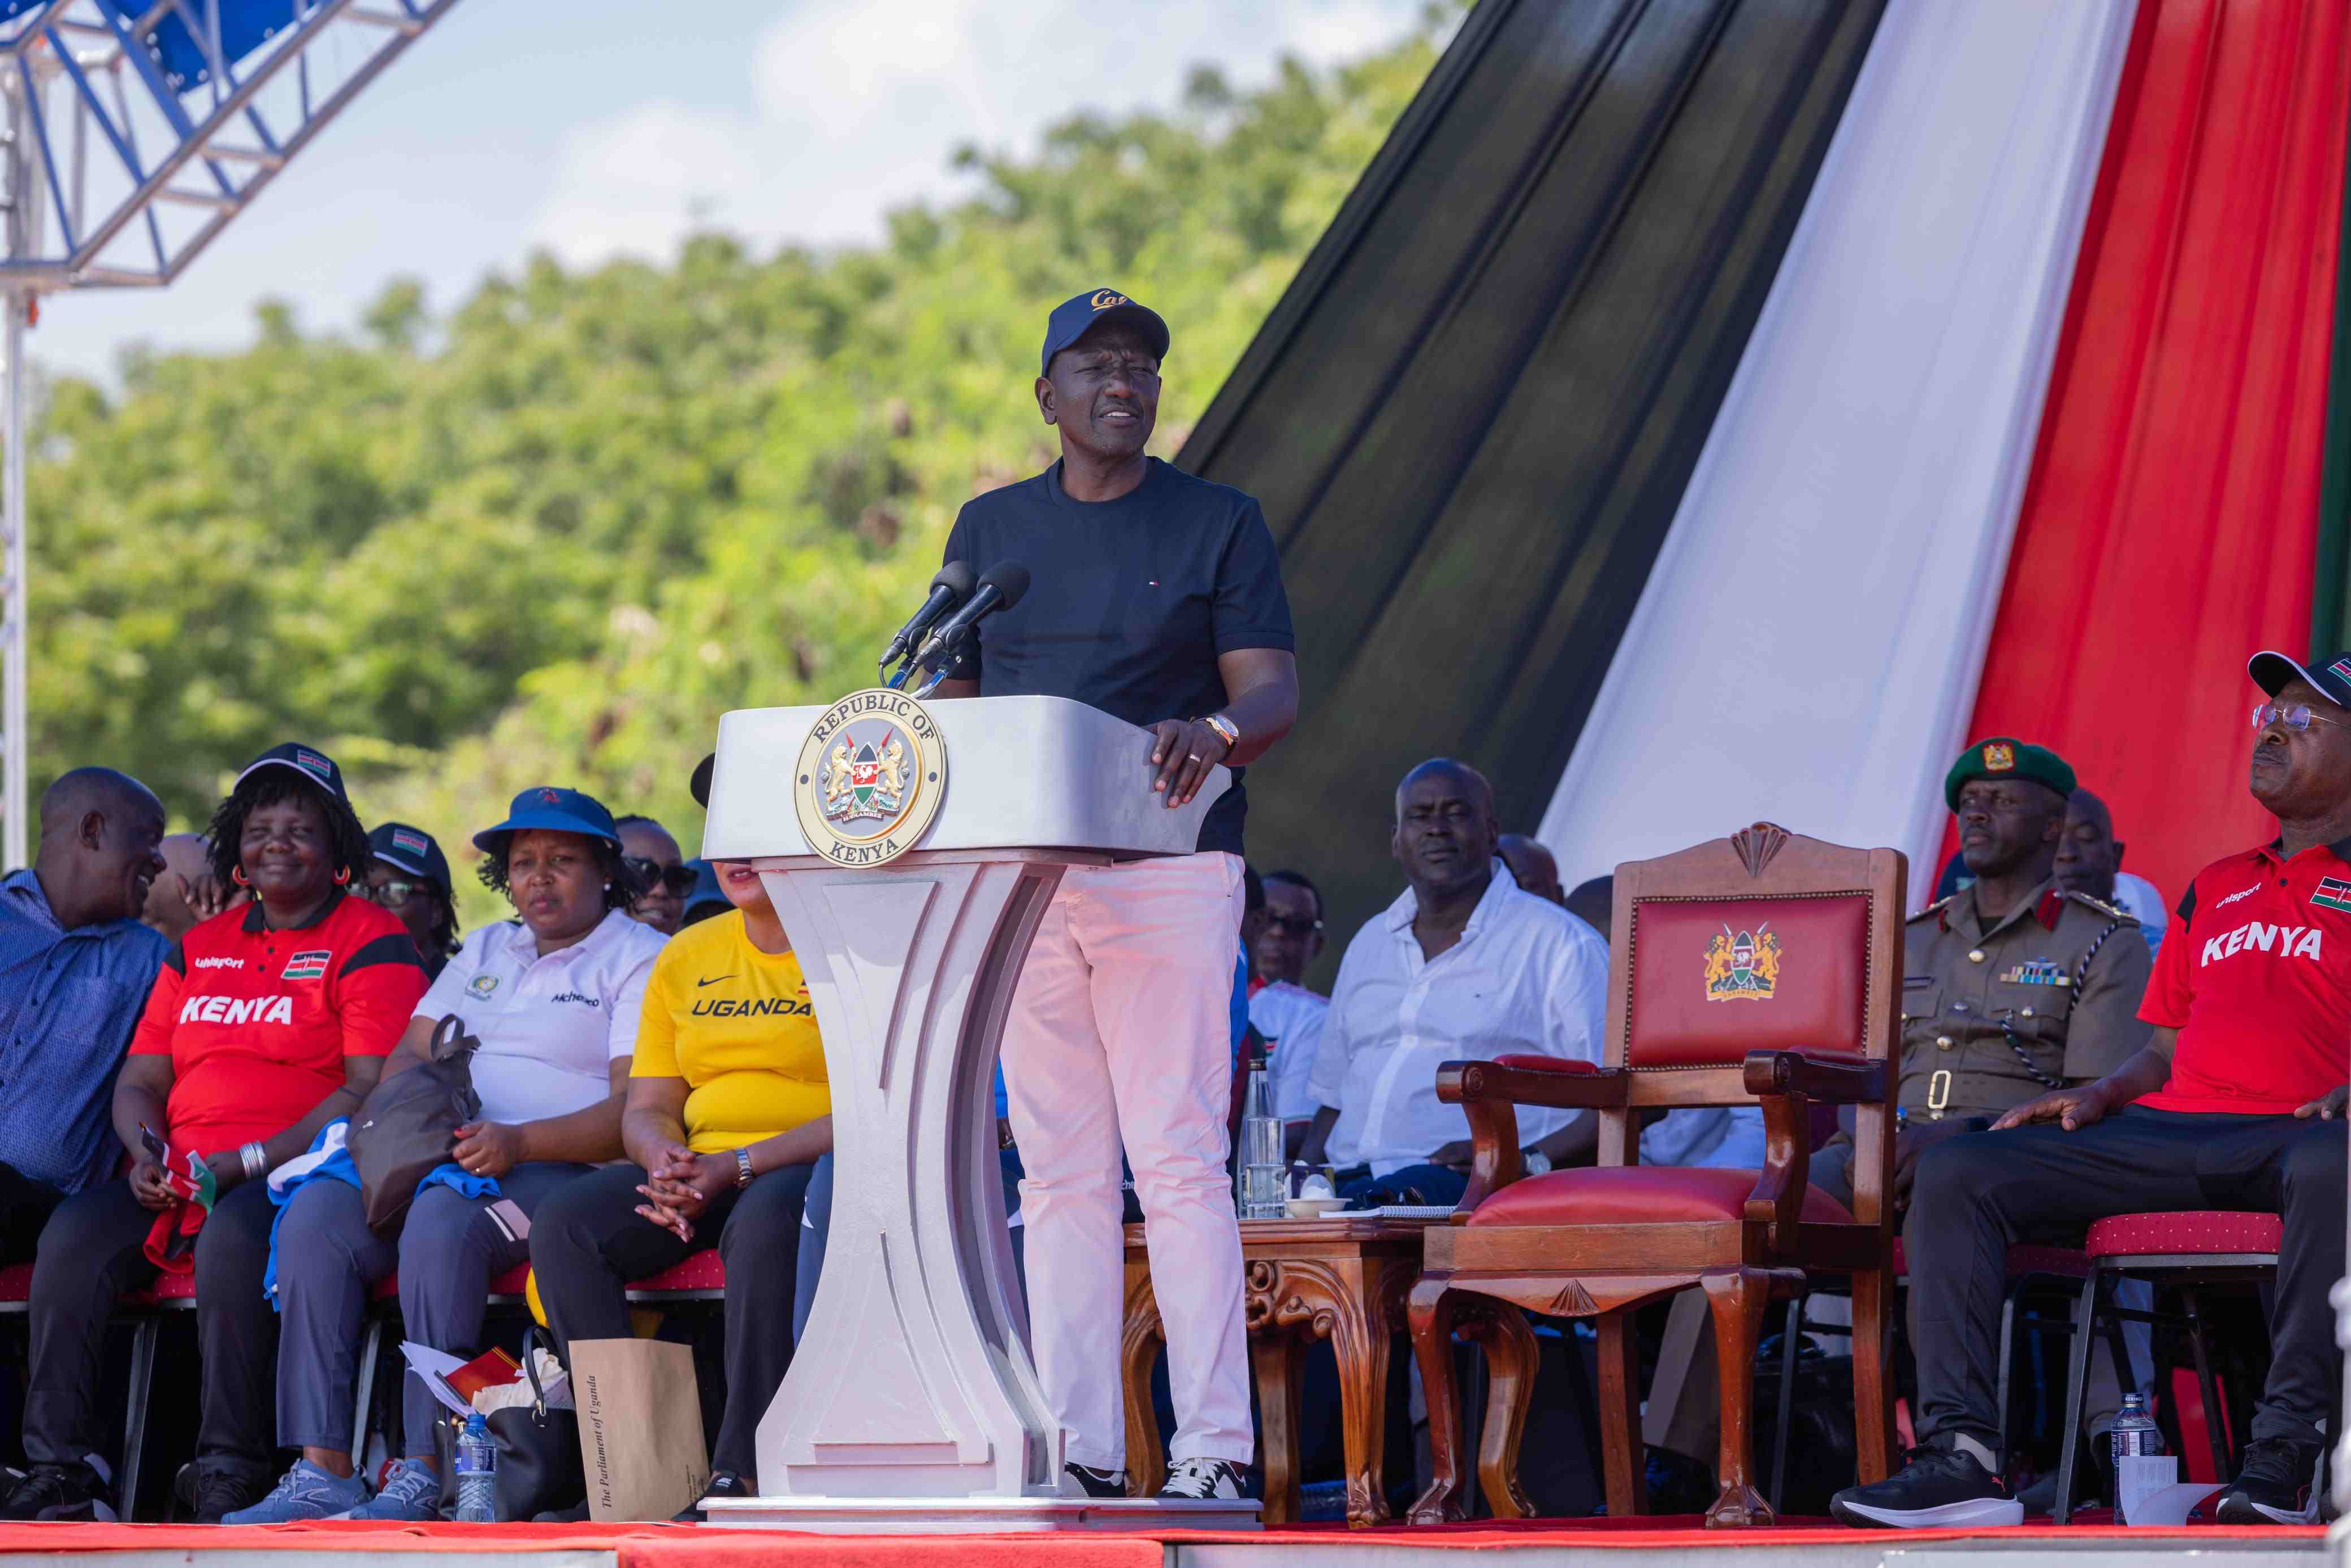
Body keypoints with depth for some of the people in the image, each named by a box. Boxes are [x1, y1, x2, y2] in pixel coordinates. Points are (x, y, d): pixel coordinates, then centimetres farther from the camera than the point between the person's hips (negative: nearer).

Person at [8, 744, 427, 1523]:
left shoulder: (372, 944, 3)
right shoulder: (200, 948, 23)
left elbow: (371, 1091, -9)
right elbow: (140, 1079, 21)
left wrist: (246, 1163, -16)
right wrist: (149, 1153, -4)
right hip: (179, 1180, 6)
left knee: (231, 1237, -38)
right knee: (74, 1233, -22)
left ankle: (231, 1477, -32)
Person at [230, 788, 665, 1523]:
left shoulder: (639, 959, 4)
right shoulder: (486, 950, 27)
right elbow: (409, 1055, 21)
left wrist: (518, 1142, -22)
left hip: (563, 1169, -6)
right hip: (446, 1157, 6)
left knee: (440, 1220, -37)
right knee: (315, 1214, -22)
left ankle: (424, 1476, -37)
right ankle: (322, 1470, -27)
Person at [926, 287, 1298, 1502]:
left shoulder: (1219, 524, 6)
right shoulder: (991, 528, 16)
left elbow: (1275, 691, -2)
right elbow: (955, 695, 18)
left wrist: (1216, 732, -25)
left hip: (1167, 867, -4)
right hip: (1022, 875, 4)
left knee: (1177, 1160, -10)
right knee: (1059, 1171, 4)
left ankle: (1214, 1446, -10)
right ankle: (1079, 1449, 6)